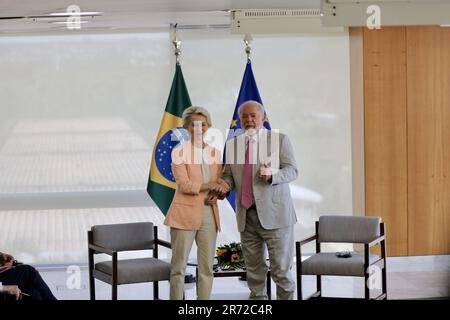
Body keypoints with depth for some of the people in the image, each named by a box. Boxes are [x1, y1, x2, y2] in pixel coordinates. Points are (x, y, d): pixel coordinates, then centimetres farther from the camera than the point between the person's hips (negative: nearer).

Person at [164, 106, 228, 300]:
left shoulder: (215, 152, 12)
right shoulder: (179, 152, -4)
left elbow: (219, 183, 15)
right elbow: (183, 185, -12)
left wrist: (216, 194, -6)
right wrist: (209, 185, -18)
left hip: (209, 214, 5)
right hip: (185, 213, -5)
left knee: (207, 267, 7)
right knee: (179, 266, -1)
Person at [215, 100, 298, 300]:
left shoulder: (279, 139, 3)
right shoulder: (233, 144, 14)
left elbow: (292, 170, -4)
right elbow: (228, 174, 18)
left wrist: (273, 175, -24)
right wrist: (225, 184, -6)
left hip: (274, 214, -4)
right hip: (246, 215, 4)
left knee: (281, 268, -4)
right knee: (254, 269, 9)